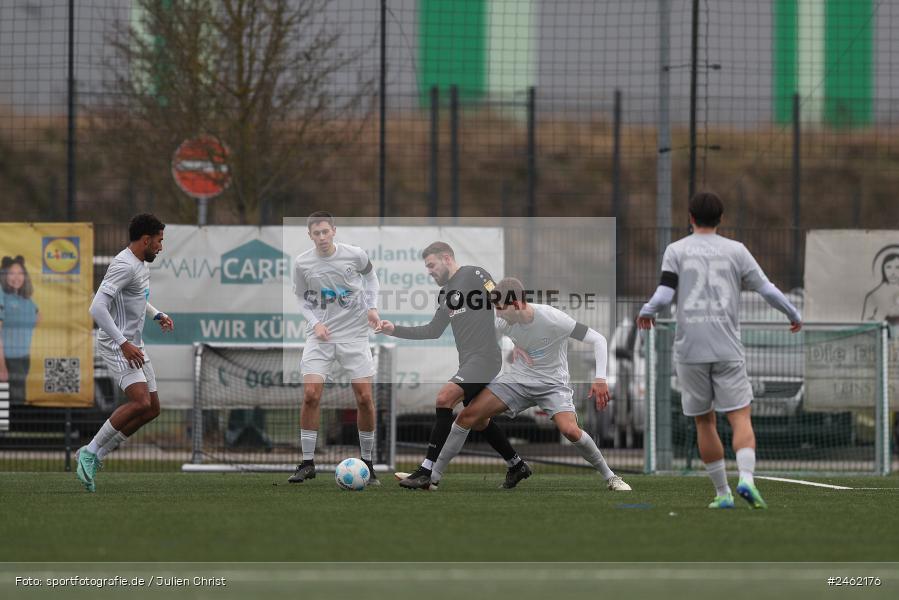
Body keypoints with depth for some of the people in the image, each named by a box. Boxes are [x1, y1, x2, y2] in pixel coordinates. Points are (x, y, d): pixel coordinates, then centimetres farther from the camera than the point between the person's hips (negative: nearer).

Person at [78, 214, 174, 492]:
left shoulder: (141, 264, 13)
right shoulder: (124, 266, -19)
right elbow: (97, 307, -27)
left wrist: (157, 315, 21)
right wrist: (123, 343, -30)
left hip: (134, 345, 10)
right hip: (116, 345, -10)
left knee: (152, 408, 6)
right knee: (140, 403, -23)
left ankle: (96, 456, 10)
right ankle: (90, 453, -12)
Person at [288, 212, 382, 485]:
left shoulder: (355, 255, -7)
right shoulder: (302, 263, -6)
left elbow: (370, 275, 15)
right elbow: (302, 298, 9)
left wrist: (372, 307, 2)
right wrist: (315, 323, -7)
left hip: (354, 334, 0)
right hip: (320, 336, 0)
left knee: (365, 398, -4)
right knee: (311, 395, -12)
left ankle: (367, 463, 11)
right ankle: (307, 463, -1)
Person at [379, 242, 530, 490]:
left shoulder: (475, 275, -6)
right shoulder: (446, 293, 19)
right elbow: (433, 331, 24)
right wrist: (395, 330, 15)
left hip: (484, 358, -10)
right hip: (468, 362, 10)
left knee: (444, 398, -21)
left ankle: (425, 473, -25)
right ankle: (517, 467, 33)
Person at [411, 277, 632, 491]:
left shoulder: (552, 319, -26)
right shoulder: (504, 323, -12)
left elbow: (598, 340, -20)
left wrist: (599, 379, -27)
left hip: (552, 383, -4)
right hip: (519, 377, 4)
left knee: (570, 430, -29)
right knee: (467, 415, -8)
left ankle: (610, 477, -7)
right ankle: (434, 475, 1)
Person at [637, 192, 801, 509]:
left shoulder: (676, 250, 4)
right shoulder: (736, 251, 6)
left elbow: (664, 295, -6)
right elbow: (767, 290, 5)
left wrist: (646, 313, 14)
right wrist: (794, 315, 21)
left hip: (689, 349, 1)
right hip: (728, 349, -1)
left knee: (704, 421, 11)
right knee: (740, 416, -3)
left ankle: (722, 492, 12)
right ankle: (746, 477, -27)